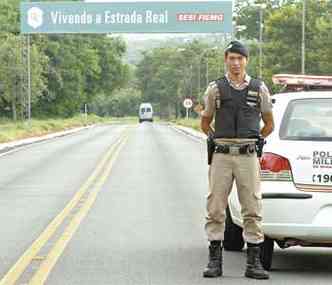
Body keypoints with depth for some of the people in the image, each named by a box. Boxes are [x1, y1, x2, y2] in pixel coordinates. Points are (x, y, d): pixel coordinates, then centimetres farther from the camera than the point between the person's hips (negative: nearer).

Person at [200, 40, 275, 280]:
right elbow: (205, 123, 17)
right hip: (221, 157, 0)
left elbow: (269, 124, 17)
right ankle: (215, 260, 7)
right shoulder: (215, 89, 5)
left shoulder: (259, 89, 6)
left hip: (248, 157, 0)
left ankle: (254, 262, 5)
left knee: (252, 210, 0)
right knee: (215, 209, 0)